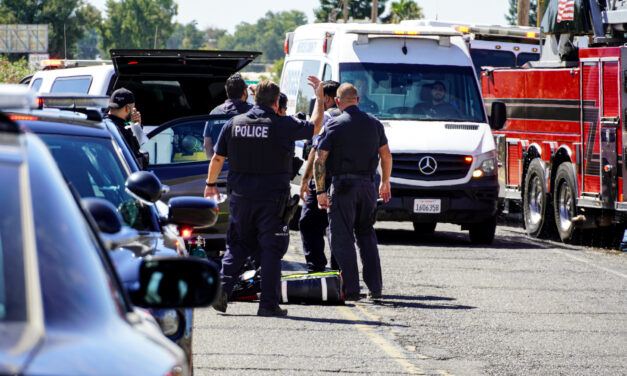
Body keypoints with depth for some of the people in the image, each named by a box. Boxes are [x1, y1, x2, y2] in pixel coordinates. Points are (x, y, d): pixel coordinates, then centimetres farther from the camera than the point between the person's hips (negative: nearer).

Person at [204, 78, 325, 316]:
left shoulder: (234, 124, 3)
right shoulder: (283, 125, -8)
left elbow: (217, 158, 10)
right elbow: (315, 127, 8)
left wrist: (211, 184, 25)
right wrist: (319, 97, 21)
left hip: (241, 198, 4)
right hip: (272, 198, -4)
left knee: (237, 245, 17)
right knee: (272, 250, 2)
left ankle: (223, 286, 0)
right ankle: (268, 304, 0)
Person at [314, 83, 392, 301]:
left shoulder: (334, 125, -7)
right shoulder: (374, 124, 7)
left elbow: (319, 159, -11)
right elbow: (386, 155, 14)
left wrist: (320, 192, -7)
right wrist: (385, 183, 25)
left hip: (343, 185, -5)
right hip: (368, 185, 5)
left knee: (342, 238, 1)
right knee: (366, 234, 16)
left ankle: (351, 289, -3)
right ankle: (375, 287, 10)